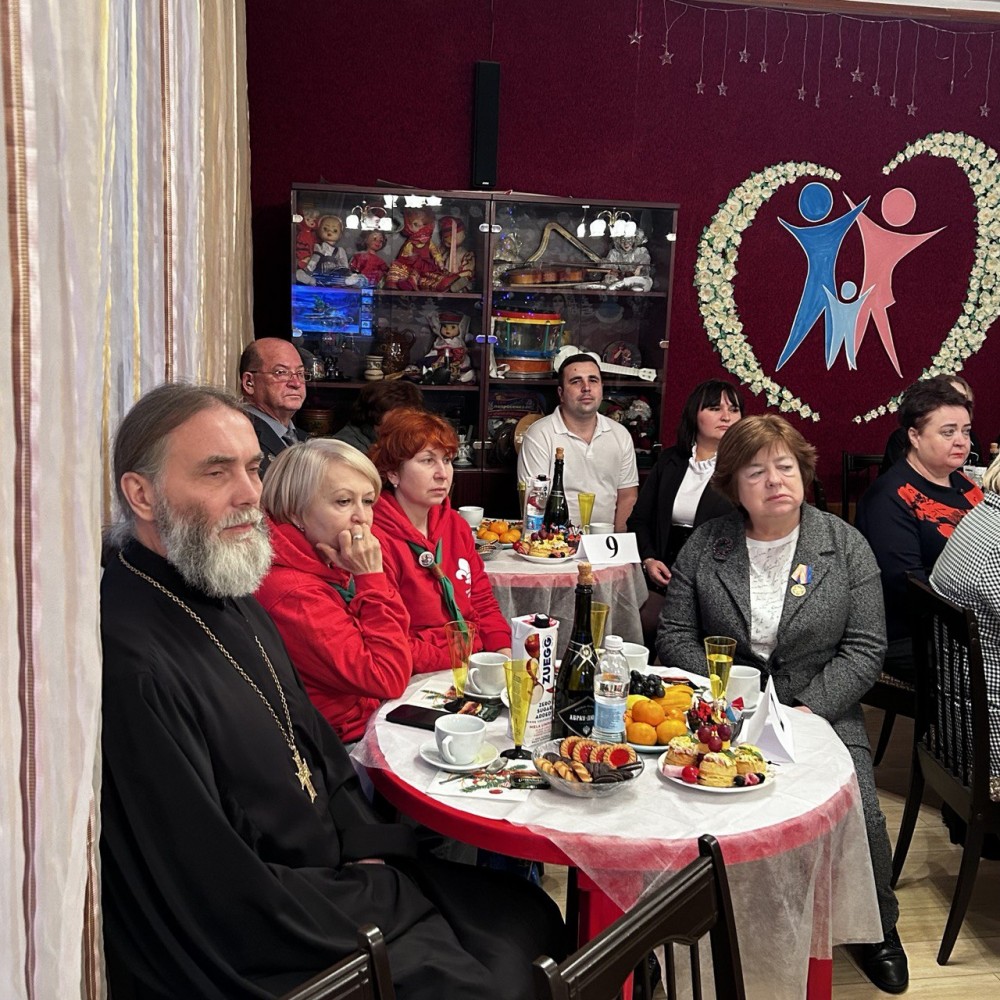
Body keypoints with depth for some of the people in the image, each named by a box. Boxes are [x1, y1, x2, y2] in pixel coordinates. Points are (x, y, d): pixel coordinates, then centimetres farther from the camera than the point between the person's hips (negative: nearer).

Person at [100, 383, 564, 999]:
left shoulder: (233, 600, 5)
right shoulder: (131, 665, -27)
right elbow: (219, 894, -25)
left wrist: (369, 852, -1)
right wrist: (377, 894, -13)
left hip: (341, 872, 9)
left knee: (533, 920, 10)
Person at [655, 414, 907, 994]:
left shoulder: (846, 546, 0)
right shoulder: (706, 545, 2)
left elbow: (864, 649, -3)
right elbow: (675, 634, 3)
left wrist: (807, 711, -14)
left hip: (821, 711, 0)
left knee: (859, 809, -21)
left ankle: (877, 928, 11)